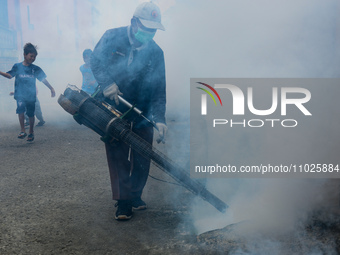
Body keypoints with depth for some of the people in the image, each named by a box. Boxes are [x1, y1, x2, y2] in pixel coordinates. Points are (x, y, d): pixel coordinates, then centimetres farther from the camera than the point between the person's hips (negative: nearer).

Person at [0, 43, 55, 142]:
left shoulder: (36, 69, 2)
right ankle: (23, 131, -13)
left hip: (31, 95, 1)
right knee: (20, 109, -21)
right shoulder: (17, 66, 2)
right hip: (20, 94, -1)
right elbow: (10, 75, 9)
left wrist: (51, 88, 5)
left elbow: (43, 79, 6)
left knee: (31, 114, 6)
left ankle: (31, 132, 25)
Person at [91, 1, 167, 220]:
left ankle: (136, 196, 23)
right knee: (118, 154, -4)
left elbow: (158, 87, -9)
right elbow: (96, 61, -5)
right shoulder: (112, 37, -8)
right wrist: (107, 83, -24)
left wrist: (159, 118, -20)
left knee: (142, 156, 5)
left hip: (142, 110, 2)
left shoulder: (155, 52, -6)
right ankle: (124, 202, 1)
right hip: (113, 108, -1)